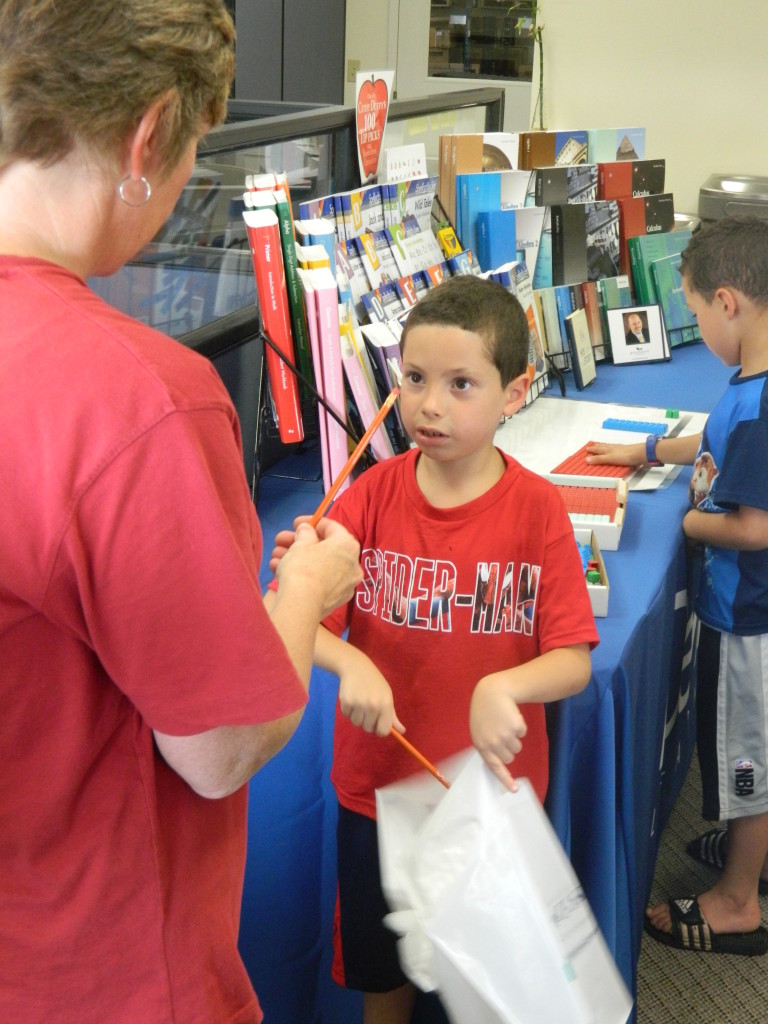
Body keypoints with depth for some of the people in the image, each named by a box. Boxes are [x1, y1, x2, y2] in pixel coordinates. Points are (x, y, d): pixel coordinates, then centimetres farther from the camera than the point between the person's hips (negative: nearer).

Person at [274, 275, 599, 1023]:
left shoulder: (537, 510, -14)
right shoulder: (374, 494, -9)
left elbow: (574, 661, -15)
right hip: (377, 785, 2)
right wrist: (348, 662, -33)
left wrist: (503, 687, -34)